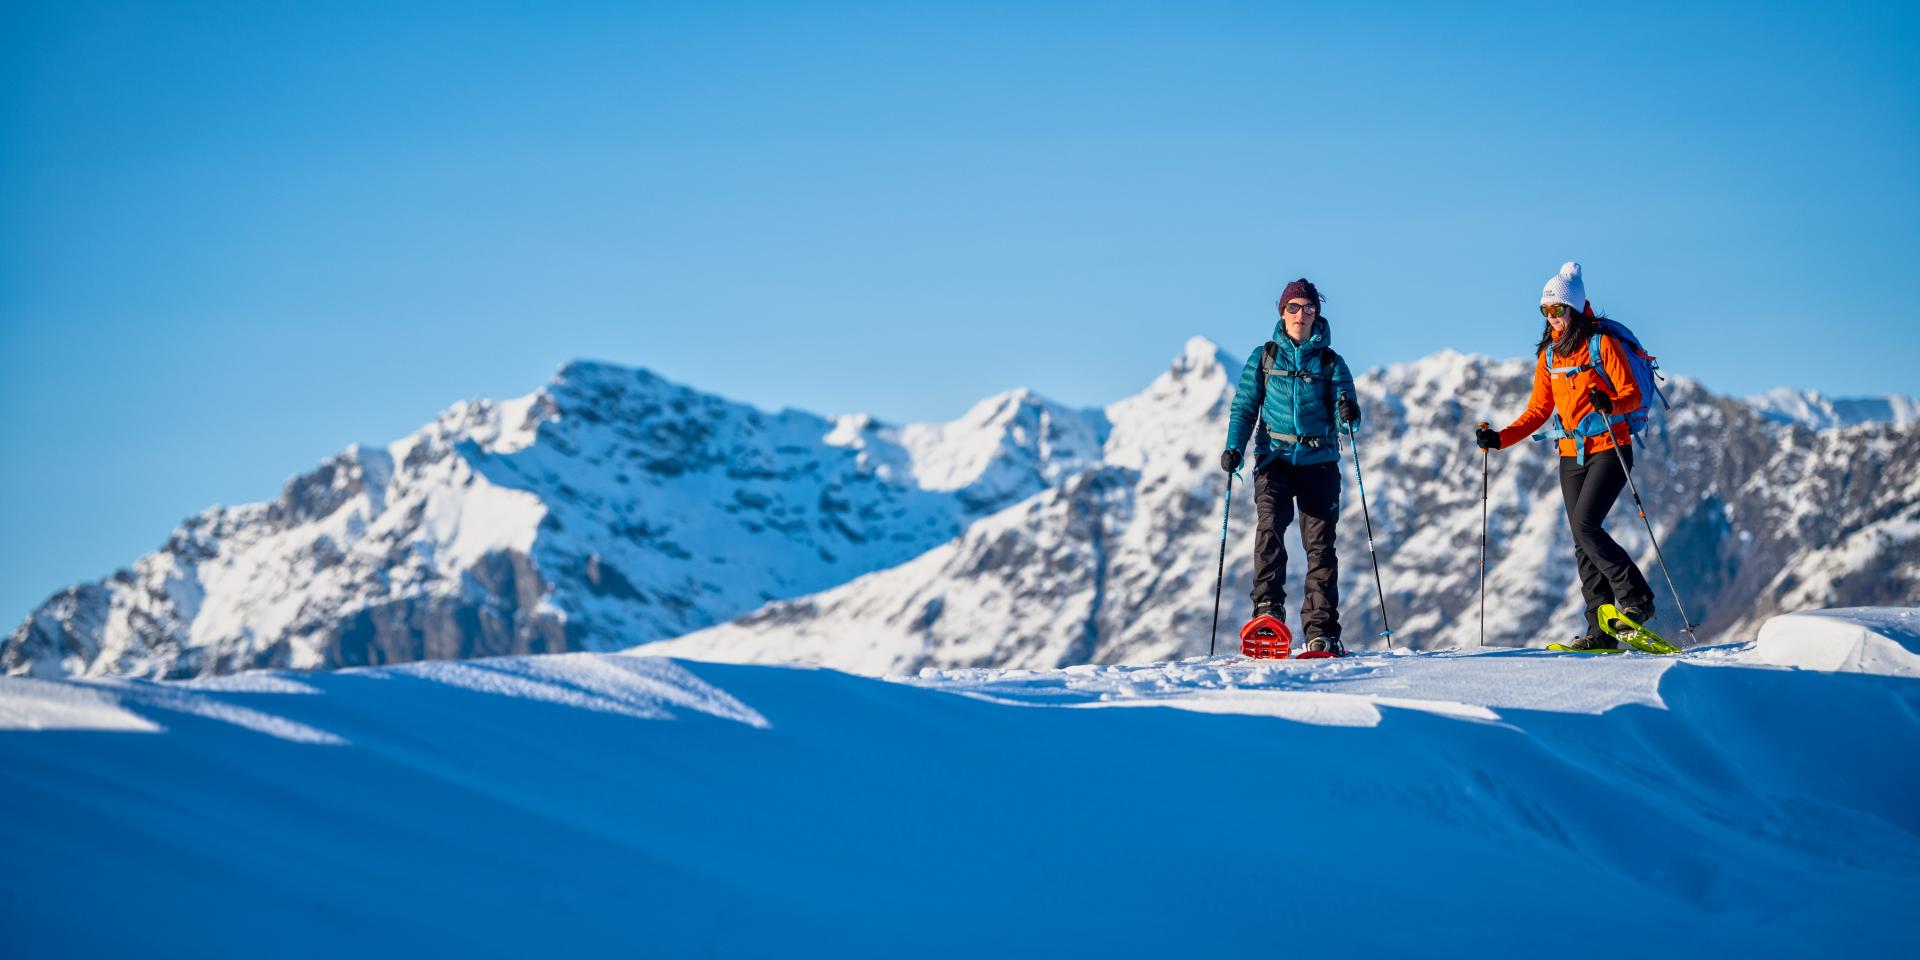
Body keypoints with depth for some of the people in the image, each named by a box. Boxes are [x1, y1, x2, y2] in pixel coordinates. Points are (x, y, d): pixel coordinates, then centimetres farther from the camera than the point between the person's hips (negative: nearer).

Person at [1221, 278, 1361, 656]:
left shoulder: (1330, 362, 10)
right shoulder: (1264, 357, 10)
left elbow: (1343, 404, 0)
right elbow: (1245, 407, 8)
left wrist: (1348, 412, -24)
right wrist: (1234, 447, -7)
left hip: (1319, 461, 1)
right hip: (1275, 458, 0)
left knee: (1320, 544, -4)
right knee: (1270, 528, -22)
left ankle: (1321, 632, -2)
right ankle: (1268, 610, -25)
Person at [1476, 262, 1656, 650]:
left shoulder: (1602, 343, -8)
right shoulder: (1549, 354, 11)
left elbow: (1632, 394, -11)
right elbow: (1539, 410, 14)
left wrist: (1609, 404, -32)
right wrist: (1500, 438, 4)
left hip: (1608, 449, -7)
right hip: (1572, 454, 7)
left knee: (1585, 526, -20)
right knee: (1582, 543, 1)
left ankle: (1635, 598, -9)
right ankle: (1601, 631, 1)